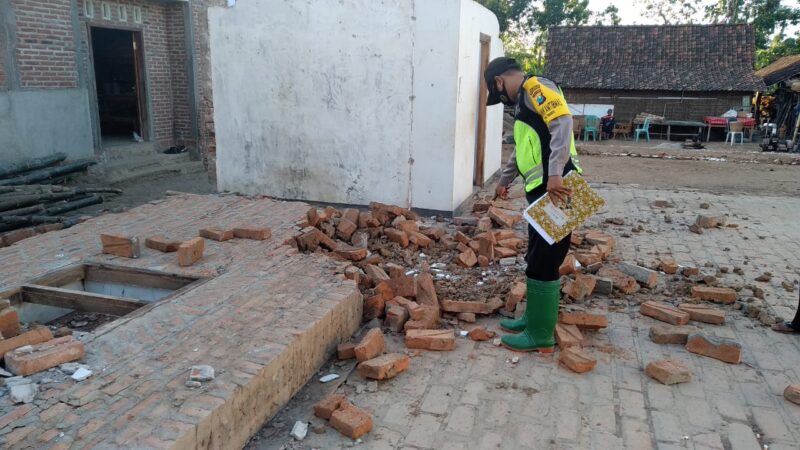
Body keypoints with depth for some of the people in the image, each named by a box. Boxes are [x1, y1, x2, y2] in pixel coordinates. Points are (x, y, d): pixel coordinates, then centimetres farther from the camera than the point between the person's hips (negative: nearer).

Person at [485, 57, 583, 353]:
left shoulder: (535, 87, -7)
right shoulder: (524, 100, 24)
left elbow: (562, 123, -24)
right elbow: (522, 149, 36)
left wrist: (555, 174, -33)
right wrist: (504, 180, 46)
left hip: (555, 189, -10)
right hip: (542, 191, 10)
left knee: (543, 262, -3)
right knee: (537, 259, 16)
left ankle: (541, 336, 7)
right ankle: (534, 319, 29)